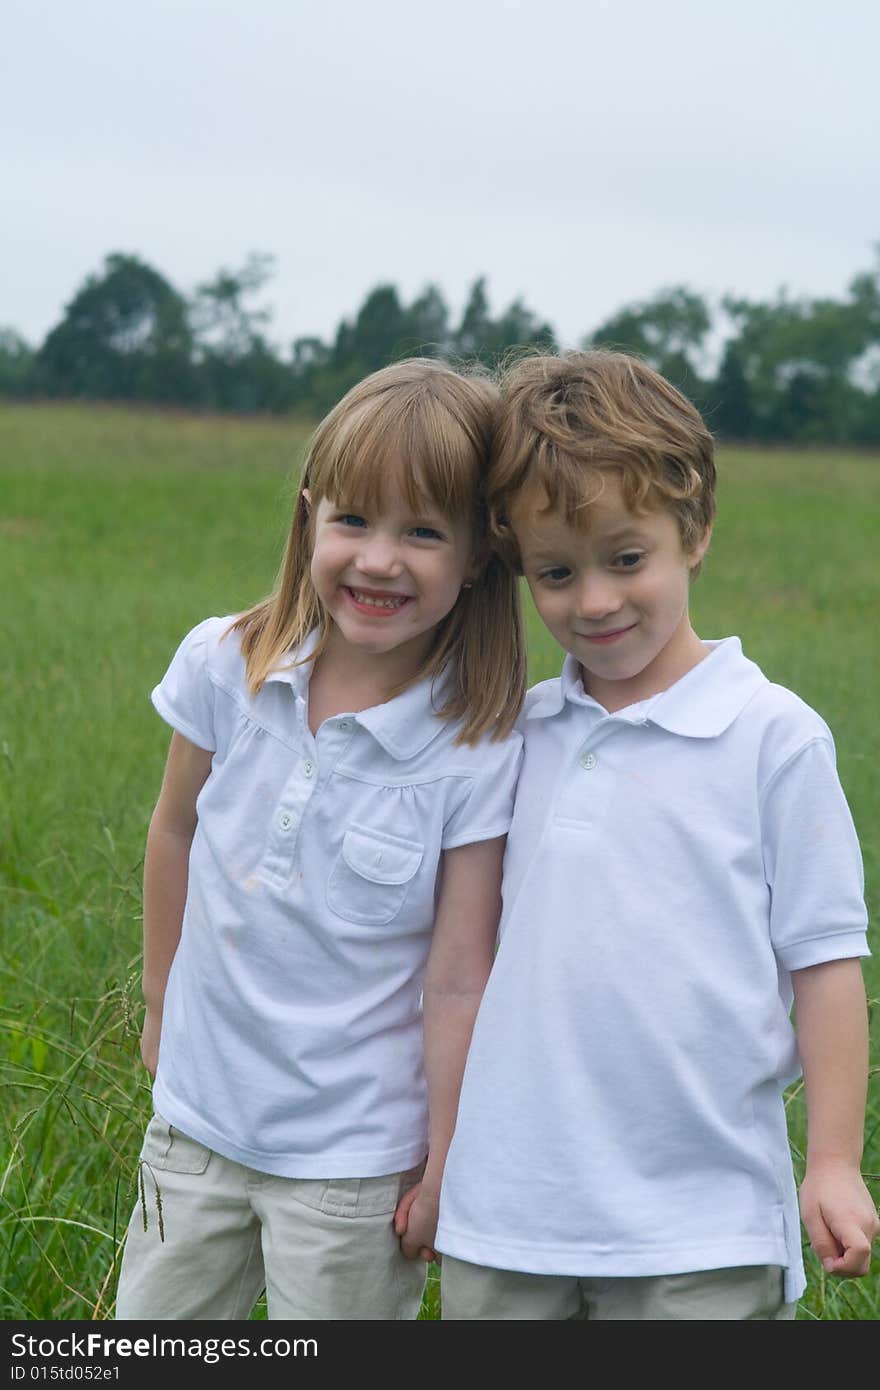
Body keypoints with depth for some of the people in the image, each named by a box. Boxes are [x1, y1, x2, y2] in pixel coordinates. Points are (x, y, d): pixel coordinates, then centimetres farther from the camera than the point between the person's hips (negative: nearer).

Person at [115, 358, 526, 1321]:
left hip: (356, 1165, -4)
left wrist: (445, 1169, -8)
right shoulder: (225, 668, -9)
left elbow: (457, 981, -14)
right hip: (198, 1120, 4)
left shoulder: (479, 751, -18)